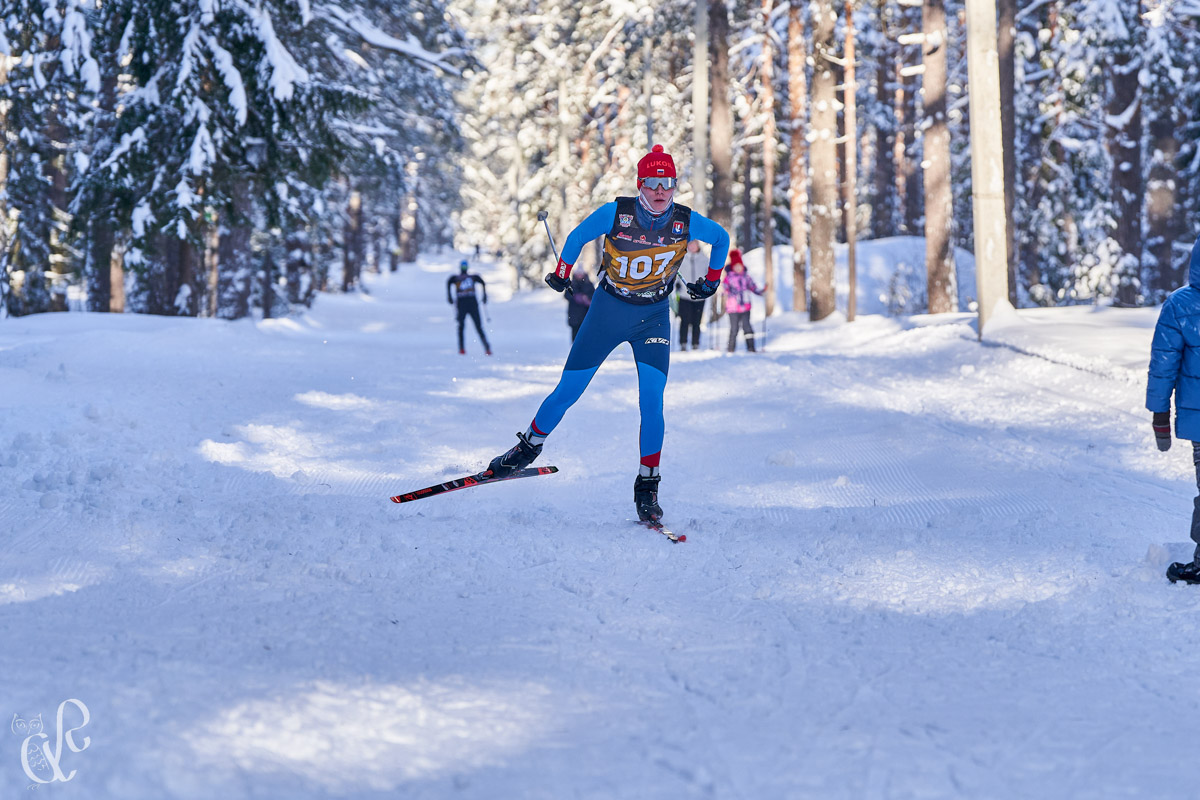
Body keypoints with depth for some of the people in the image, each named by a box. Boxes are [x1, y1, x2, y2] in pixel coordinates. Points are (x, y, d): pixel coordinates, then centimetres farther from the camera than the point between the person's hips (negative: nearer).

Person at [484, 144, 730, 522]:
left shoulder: (687, 222, -13)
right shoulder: (616, 213, -17)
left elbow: (722, 238, 8)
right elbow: (577, 236, 1)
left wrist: (712, 280, 14)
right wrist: (561, 274, 8)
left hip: (653, 318, 0)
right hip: (607, 310, 0)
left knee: (651, 403, -13)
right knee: (568, 391, 3)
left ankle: (647, 485, -2)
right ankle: (529, 447, 26)